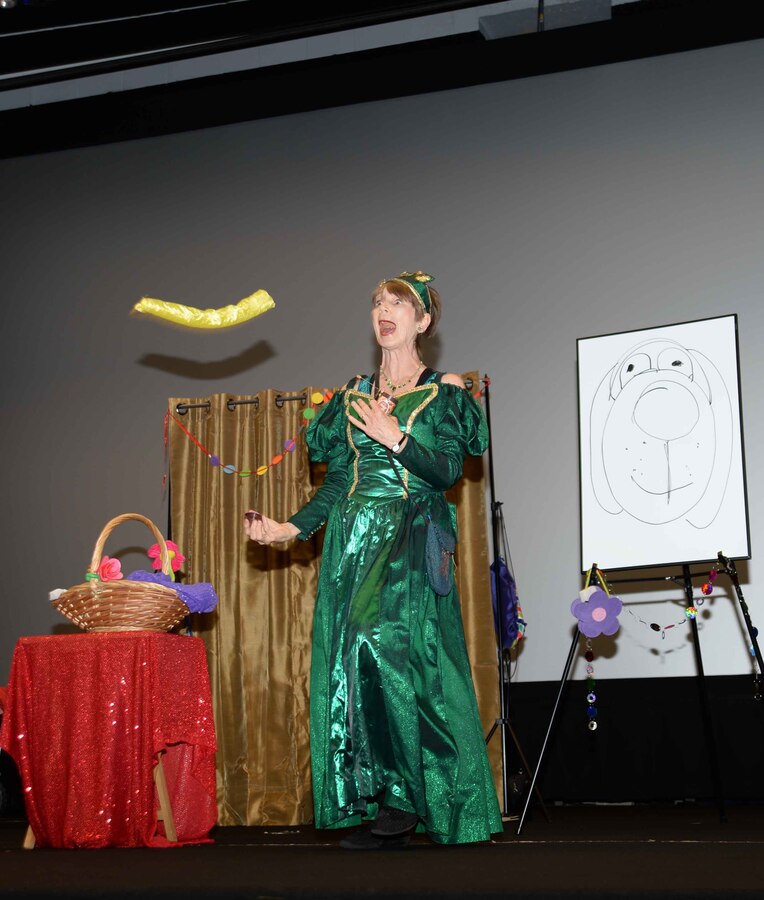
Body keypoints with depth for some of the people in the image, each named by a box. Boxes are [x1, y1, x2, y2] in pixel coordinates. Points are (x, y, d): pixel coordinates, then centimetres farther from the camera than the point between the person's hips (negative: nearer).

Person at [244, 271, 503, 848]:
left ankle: (407, 795, -13)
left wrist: (396, 438, -15)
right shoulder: (353, 395, 17)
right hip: (353, 538, 5)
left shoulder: (442, 393, 5)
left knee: (381, 640, -24)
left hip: (411, 539, -5)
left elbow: (448, 471, -5)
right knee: (350, 663, -2)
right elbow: (336, 480, 15)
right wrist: (290, 529, 6)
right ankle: (381, 810, 4)